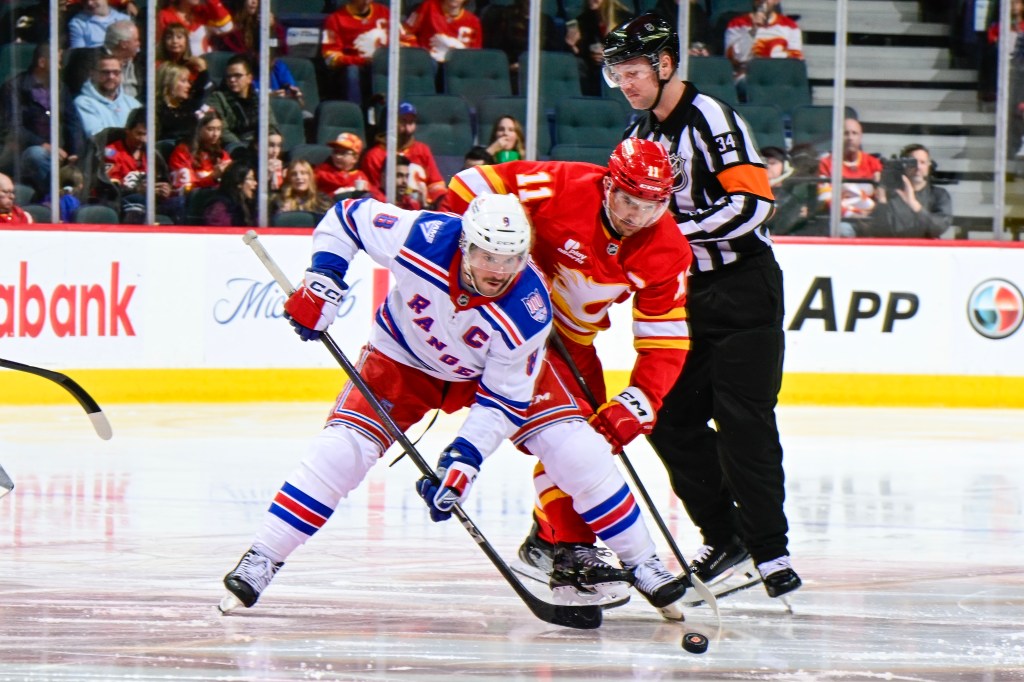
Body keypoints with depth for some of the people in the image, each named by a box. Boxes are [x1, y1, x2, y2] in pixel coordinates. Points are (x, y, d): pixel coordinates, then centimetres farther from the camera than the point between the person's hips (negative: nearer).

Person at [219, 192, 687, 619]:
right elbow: (349, 216, -17)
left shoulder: (528, 311, -34)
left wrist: (465, 458, -34)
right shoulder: (422, 238, -35)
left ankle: (641, 562, 5)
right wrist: (322, 280, -25)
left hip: (496, 369, 0)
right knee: (343, 446, -20)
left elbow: (504, 397, -25)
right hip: (403, 359, 0)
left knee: (577, 453, -13)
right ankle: (260, 561, -12)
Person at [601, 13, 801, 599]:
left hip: (744, 291, -9)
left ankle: (770, 548, -9)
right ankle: (725, 535, 16)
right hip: (686, 294, 9)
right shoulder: (642, 134, 13)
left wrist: (677, 229, -23)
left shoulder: (710, 119, -15)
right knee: (671, 419, 4)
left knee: (742, 419, -13)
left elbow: (750, 203, -24)